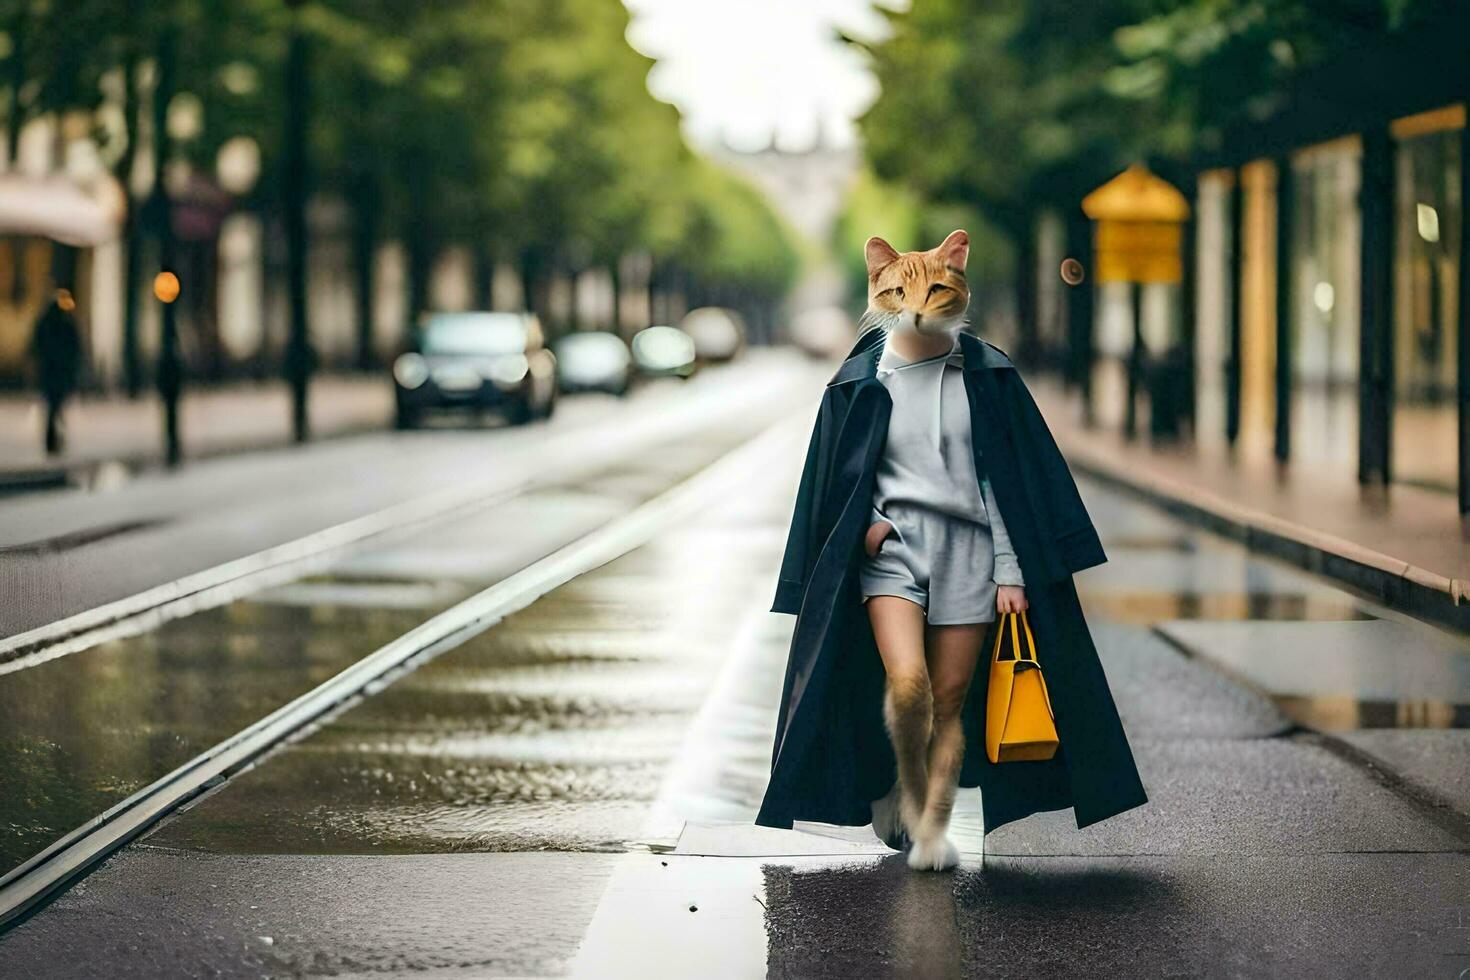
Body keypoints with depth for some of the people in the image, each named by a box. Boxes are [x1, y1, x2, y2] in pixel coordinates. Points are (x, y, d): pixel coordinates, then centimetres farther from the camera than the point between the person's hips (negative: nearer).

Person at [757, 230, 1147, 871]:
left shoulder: (987, 378, 3)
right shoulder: (859, 383, 3)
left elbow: (1011, 481, 3)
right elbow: (833, 480, 12)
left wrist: (1011, 570, -2)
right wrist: (862, 523, -7)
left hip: (967, 552, 1)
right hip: (890, 550, -1)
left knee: (950, 702, 3)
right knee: (907, 683, -20)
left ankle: (932, 827, 15)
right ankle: (906, 789, 5)